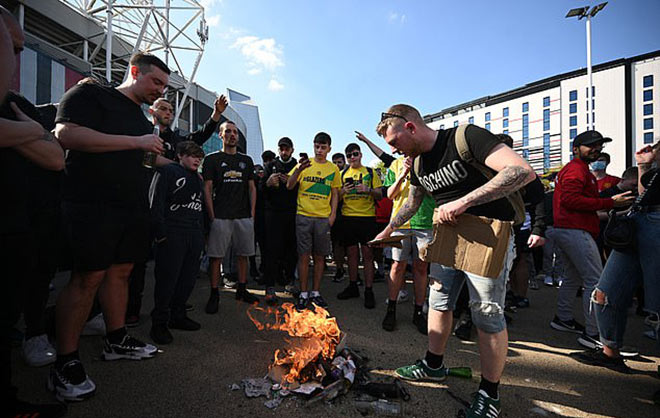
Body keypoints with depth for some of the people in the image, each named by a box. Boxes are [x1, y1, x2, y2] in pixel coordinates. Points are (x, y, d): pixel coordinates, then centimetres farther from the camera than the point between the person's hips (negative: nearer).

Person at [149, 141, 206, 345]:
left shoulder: (197, 178, 22)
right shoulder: (168, 171, 0)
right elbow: (157, 203, -9)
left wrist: (202, 233, 15)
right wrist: (160, 232, -17)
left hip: (194, 236, 7)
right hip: (173, 234, -7)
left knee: (188, 278, 9)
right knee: (167, 278, -4)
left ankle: (178, 316, 24)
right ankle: (159, 323, 8)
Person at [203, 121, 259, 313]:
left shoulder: (246, 160, 16)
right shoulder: (212, 159, 6)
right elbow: (207, 189, 1)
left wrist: (252, 212, 5)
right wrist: (212, 216, -7)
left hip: (244, 217, 3)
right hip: (221, 217, -3)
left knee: (243, 254, 9)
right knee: (216, 256, -1)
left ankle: (242, 290, 22)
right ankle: (214, 294, 11)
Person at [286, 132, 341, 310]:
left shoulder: (333, 169, 8)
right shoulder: (304, 164, 3)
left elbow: (335, 194, 13)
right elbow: (289, 186, -4)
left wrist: (333, 214, 2)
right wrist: (298, 170, -21)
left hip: (323, 217, 2)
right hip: (303, 215, -1)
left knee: (319, 256, 7)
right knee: (303, 255, 1)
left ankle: (315, 292, 20)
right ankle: (303, 294, 12)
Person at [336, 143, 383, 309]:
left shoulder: (370, 172, 7)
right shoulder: (343, 174, 13)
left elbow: (380, 195, 4)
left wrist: (368, 190, -15)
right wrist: (342, 191, -9)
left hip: (367, 217, -2)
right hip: (348, 217, 2)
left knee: (368, 254, -3)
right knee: (352, 253, 9)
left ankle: (369, 291, 5)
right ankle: (353, 287, 22)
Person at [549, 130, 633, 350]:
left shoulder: (575, 168, 25)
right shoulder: (577, 169, -9)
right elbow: (570, 199, -22)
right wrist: (609, 203, -20)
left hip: (565, 230, 11)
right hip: (575, 231, -11)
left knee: (574, 277, 20)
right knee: (596, 281, -9)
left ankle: (563, 319, 29)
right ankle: (592, 334, -5)